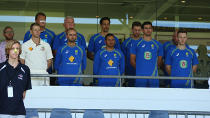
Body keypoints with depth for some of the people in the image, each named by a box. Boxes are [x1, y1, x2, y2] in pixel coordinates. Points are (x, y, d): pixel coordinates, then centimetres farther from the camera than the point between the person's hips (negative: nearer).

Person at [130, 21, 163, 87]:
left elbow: (159, 62, 14)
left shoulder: (158, 45, 10)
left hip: (153, 76, 2)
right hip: (140, 76, -2)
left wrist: (153, 68, 5)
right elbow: (132, 60, 7)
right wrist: (139, 68, 2)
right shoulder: (136, 44, 5)